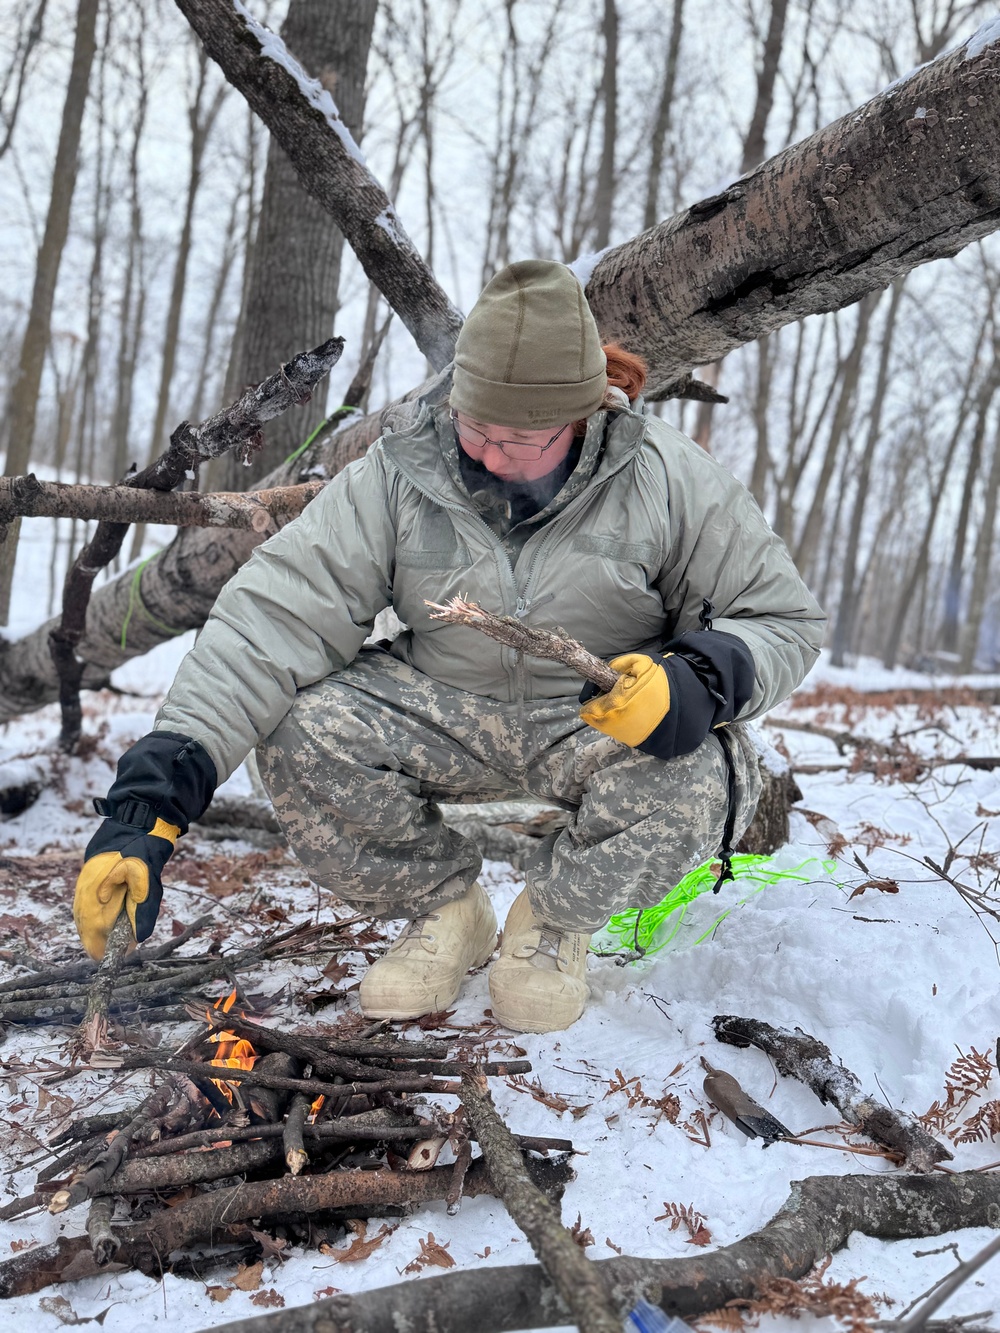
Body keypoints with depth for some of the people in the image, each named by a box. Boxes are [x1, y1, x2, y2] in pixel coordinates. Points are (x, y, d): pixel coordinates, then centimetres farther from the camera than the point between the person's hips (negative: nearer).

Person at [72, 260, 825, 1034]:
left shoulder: (669, 482, -15)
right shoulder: (399, 477, -13)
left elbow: (785, 620, -6)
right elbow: (275, 618, -20)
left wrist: (698, 681, -31)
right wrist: (155, 795, -31)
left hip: (608, 720, -1)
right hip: (448, 719, 2)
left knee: (705, 776, -33)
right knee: (301, 732, -24)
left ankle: (555, 919, 0)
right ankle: (445, 907, 5)